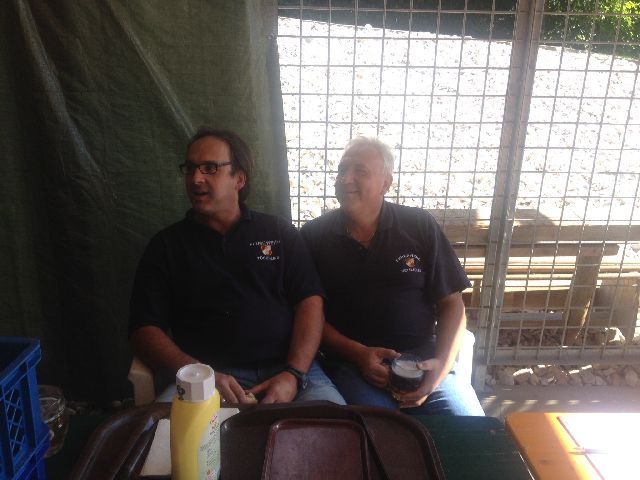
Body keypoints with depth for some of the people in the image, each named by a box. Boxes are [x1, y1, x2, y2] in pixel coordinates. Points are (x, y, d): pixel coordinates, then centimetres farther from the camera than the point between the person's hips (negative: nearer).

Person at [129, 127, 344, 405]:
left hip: (285, 369, 2)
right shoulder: (166, 244, 12)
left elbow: (310, 302, 5)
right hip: (208, 375, -1)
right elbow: (144, 330, 4)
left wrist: (294, 374, -11)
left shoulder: (280, 233, 13)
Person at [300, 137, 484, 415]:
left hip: (423, 359, 2)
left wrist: (442, 363, -8)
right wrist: (359, 353, -11)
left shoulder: (420, 226, 6)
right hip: (351, 362, -1)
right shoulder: (314, 235, 5)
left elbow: (451, 303, 8)